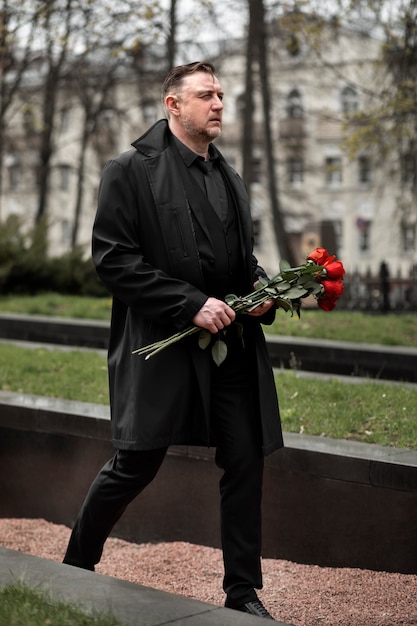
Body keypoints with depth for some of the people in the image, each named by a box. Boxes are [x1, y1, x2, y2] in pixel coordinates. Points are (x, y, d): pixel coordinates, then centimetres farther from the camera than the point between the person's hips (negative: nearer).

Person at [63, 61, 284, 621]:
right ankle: (76, 566, 24)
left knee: (246, 463, 4)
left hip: (233, 345, 6)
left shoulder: (230, 178, 18)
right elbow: (112, 259, -11)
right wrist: (191, 304, -17)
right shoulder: (131, 170, -4)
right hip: (161, 346, -6)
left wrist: (262, 290, 3)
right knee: (136, 465, 1)